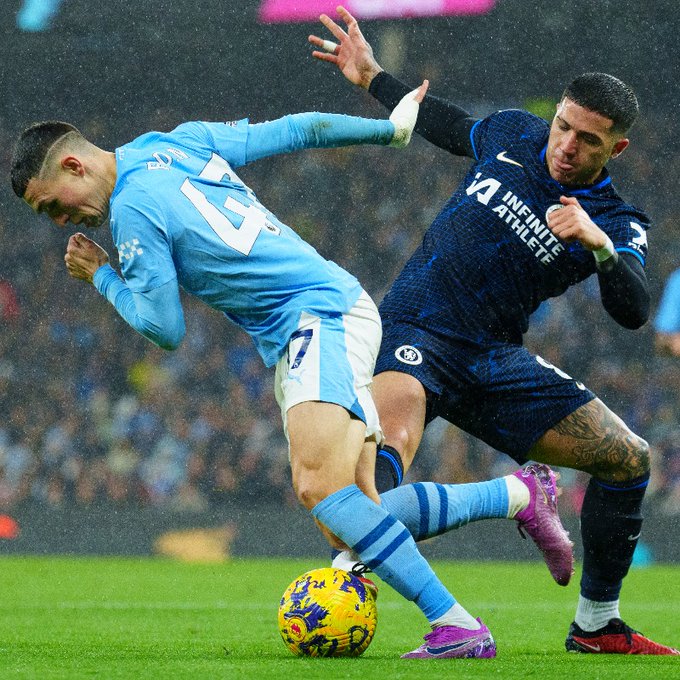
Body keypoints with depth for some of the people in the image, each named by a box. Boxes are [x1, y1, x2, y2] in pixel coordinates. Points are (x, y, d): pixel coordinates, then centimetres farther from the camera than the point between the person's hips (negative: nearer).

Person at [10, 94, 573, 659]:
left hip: (322, 316, -9)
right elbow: (296, 129, 19)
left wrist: (101, 277, 12)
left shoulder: (131, 210, -9)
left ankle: (456, 626, -32)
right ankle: (520, 494, 8)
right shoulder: (181, 142, 15)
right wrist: (391, 127, 31)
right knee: (350, 520, 1)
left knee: (319, 486, -26)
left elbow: (166, 330, -4)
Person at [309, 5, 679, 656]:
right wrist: (373, 79, 28)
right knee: (397, 416, -36)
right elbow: (452, 128, 25)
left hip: (495, 359, 2)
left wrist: (600, 244, -38)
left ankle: (595, 625, 13)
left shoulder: (618, 223, -3)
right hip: (412, 332, -2)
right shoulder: (512, 134, 2)